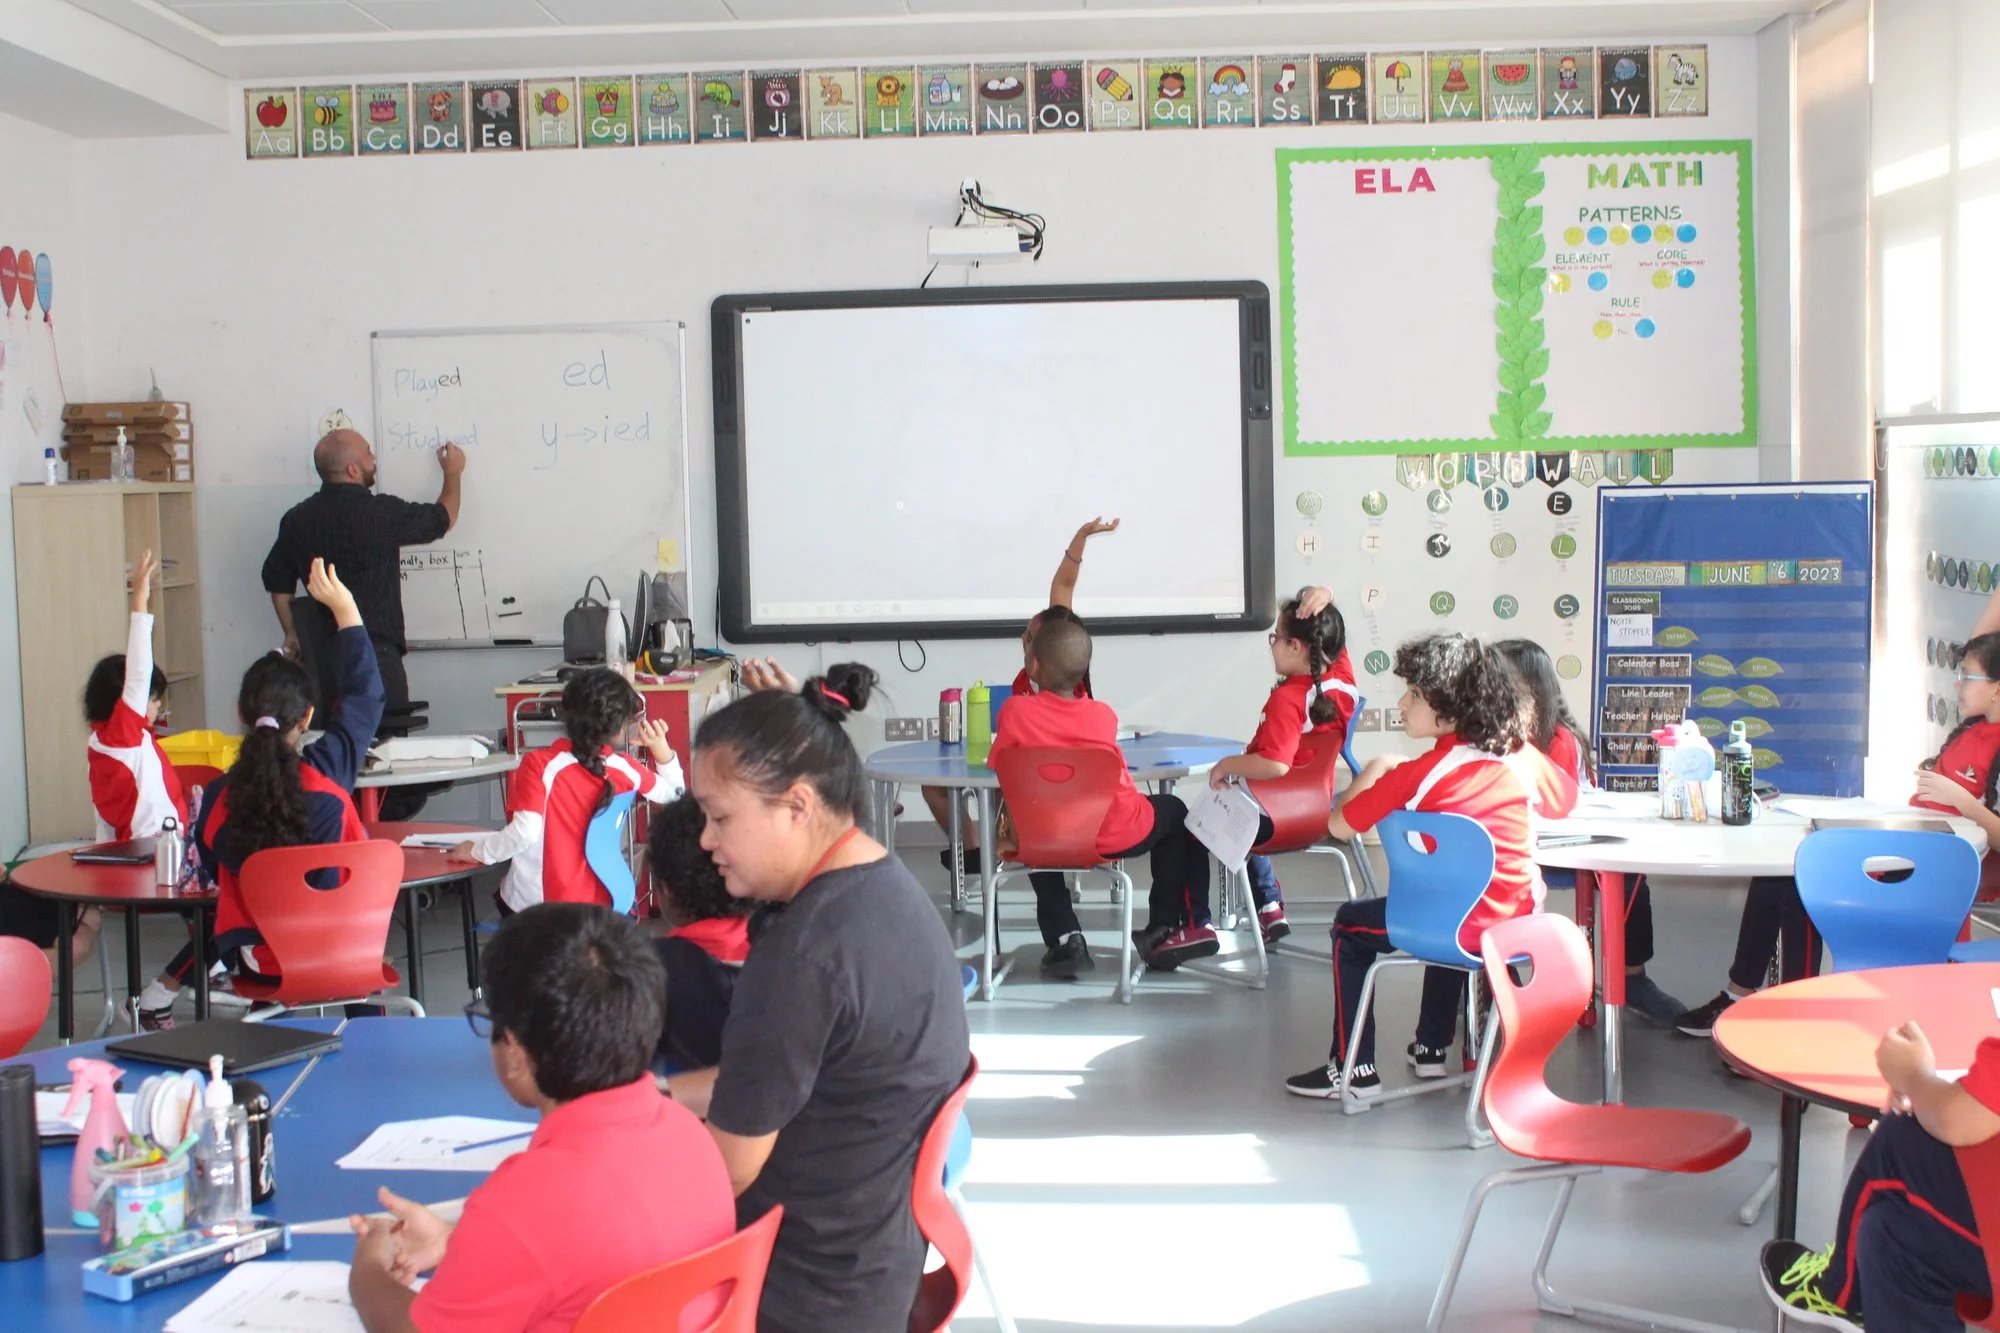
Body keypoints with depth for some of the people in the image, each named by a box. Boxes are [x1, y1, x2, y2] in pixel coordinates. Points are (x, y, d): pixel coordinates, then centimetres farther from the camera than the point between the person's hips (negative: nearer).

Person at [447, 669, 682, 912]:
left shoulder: (540, 764, -17)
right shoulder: (624, 769, -6)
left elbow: (525, 832, -24)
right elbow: (674, 793, 11)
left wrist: (477, 851, -9)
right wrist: (662, 750, 7)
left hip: (534, 908, -3)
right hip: (598, 905, 3)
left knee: (504, 897, 33)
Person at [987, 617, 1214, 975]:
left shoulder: (1016, 710, -8)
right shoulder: (1103, 714, -1)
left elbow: (996, 765, 2)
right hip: (1119, 835, 0)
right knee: (1175, 813, 31)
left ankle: (1064, 941, 25)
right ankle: (1173, 929, 28)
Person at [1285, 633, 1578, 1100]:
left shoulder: (1415, 777, -16)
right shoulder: (1523, 757, -2)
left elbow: (1339, 825, -8)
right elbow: (1564, 800, 18)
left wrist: (1373, 769, 7)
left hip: (1457, 927, -6)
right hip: (1520, 923, 6)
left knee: (1350, 927, 19)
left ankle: (1353, 1069, 17)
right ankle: (1432, 1048, 45)